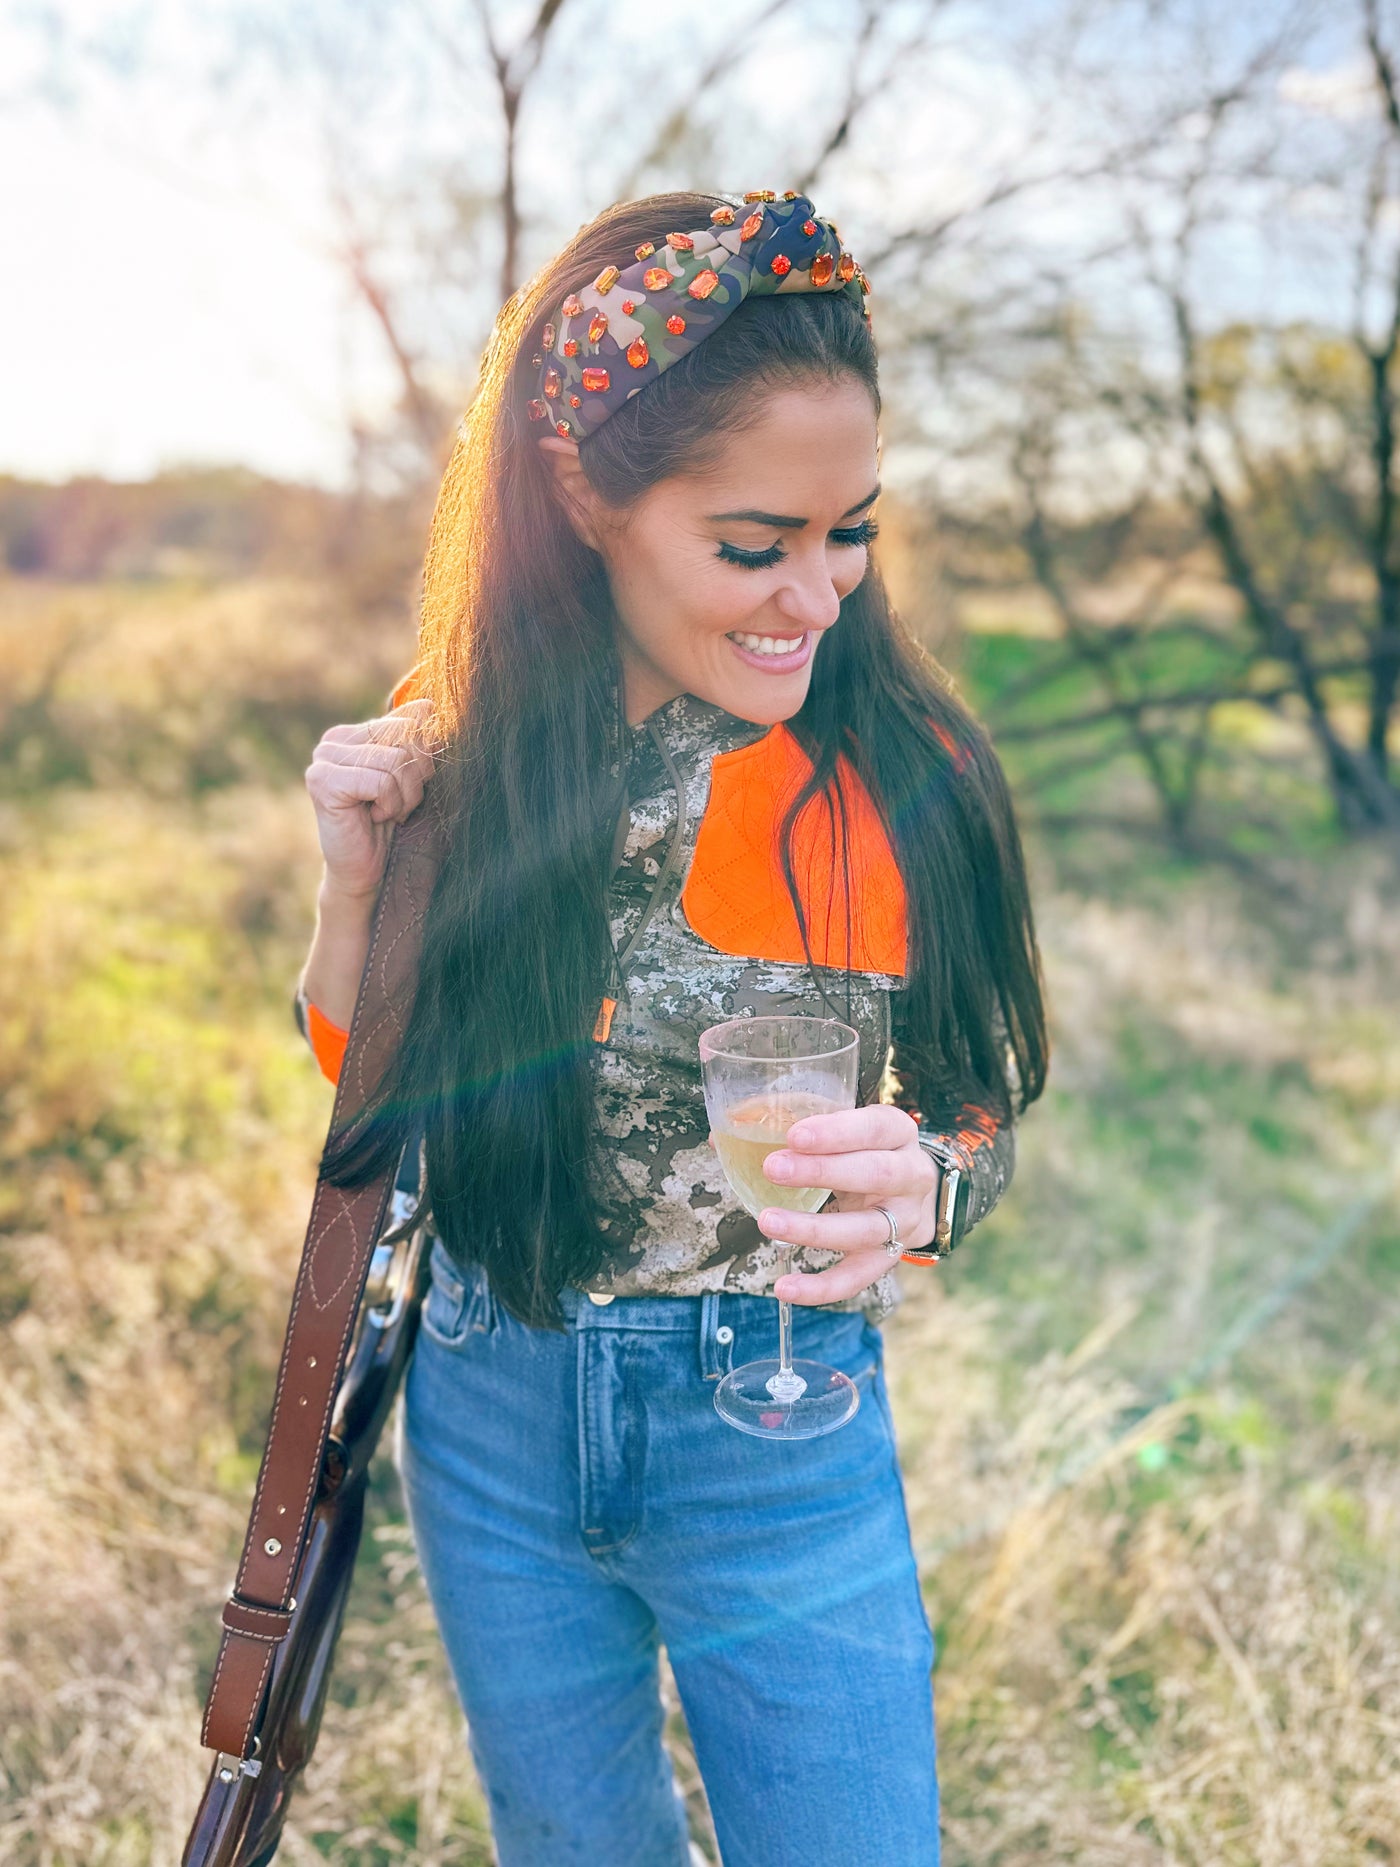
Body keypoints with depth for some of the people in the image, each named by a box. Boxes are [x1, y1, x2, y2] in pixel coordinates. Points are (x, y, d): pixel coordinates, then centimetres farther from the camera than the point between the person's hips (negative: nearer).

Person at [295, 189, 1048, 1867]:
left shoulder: (901, 774, -13)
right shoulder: (461, 749, -8)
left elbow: (983, 1108, -4)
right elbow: (363, 1119, 0)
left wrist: (922, 1184, -26)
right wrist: (353, 876, -15)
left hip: (783, 1435, -2)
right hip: (490, 1418, 3)